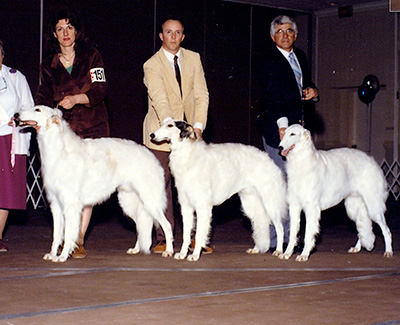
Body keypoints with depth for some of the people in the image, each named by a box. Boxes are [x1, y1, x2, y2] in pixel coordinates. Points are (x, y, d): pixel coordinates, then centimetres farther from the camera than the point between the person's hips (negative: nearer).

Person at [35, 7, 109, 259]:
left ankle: (79, 241, -5)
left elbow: (100, 89, -3)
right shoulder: (49, 65, 13)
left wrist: (76, 99, -20)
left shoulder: (91, 56, 6)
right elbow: (44, 98, 9)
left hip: (92, 129, -2)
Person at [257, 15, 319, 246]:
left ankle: (289, 235, 15)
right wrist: (282, 125, -32)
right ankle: (275, 239, -2)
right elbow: (272, 96, -19)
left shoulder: (300, 56, 16)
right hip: (278, 126, -7)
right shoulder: (270, 62, -8)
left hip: (301, 126, 7)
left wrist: (313, 91, 4)